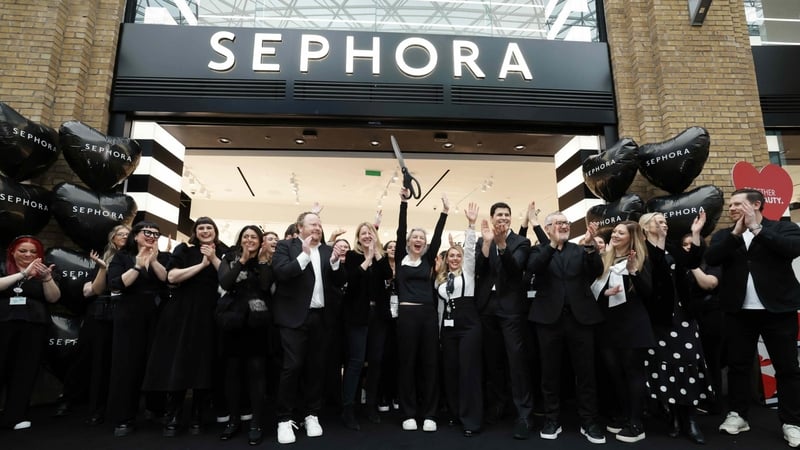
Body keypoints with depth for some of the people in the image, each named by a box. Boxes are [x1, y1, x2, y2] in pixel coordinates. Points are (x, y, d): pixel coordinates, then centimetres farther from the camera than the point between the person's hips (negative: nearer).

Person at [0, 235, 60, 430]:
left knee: (25, 370, 0)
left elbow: (54, 298, -2)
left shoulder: (44, 272, 10)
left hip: (33, 327, 1)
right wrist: (23, 274, -21)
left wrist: (47, 278, -18)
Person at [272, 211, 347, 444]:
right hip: (295, 317, -4)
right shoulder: (285, 246, 0)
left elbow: (340, 282, 6)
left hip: (319, 317, 4)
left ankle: (312, 415, 24)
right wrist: (304, 254, -21)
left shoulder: (328, 250, 11)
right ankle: (285, 419, 11)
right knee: (292, 367, -4)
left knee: (315, 368, 10)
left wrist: (335, 262, -11)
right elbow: (280, 273, -16)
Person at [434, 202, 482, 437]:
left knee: (469, 370, -5)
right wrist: (440, 326, 10)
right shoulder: (441, 278, 14)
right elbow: (440, 302, 17)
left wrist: (471, 224, -19)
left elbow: (470, 247, -11)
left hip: (469, 324, -5)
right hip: (448, 325, 5)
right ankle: (455, 412, 24)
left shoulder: (468, 270, 2)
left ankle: (471, 420, 3)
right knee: (449, 370, 8)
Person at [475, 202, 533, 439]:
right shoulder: (482, 241, 8)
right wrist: (487, 242, -18)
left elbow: (514, 268, -16)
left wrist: (501, 243, -30)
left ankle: (523, 413, 4)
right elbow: (477, 270, -6)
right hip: (487, 306, 3)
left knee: (517, 359, -5)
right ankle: (496, 404, 28)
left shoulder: (521, 242, 1)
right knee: (491, 358, 13)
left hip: (510, 306, -3)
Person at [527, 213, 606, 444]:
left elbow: (597, 271, -5)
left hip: (580, 317, 1)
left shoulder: (581, 250, 11)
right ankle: (552, 420, 21)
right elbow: (532, 267, -15)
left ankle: (589, 422, 20)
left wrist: (590, 245, -21)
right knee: (550, 372, 8)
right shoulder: (539, 250, 6)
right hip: (549, 318, -1)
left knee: (586, 372, 6)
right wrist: (553, 243, -24)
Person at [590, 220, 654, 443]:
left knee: (633, 372, 2)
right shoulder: (603, 260, 8)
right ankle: (621, 415, 26)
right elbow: (592, 289, 8)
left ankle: (636, 424, 8)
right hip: (608, 325, 4)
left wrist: (633, 271, -21)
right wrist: (605, 292, -12)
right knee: (614, 372, 10)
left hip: (632, 325, -4)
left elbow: (648, 293, -9)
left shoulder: (641, 260, 0)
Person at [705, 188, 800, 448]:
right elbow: (711, 258, -9)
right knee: (738, 365, 10)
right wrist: (737, 232, -14)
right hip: (738, 311, 3)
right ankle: (738, 415, 22)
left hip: (777, 309, -3)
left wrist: (756, 229, -17)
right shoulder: (724, 235, 8)